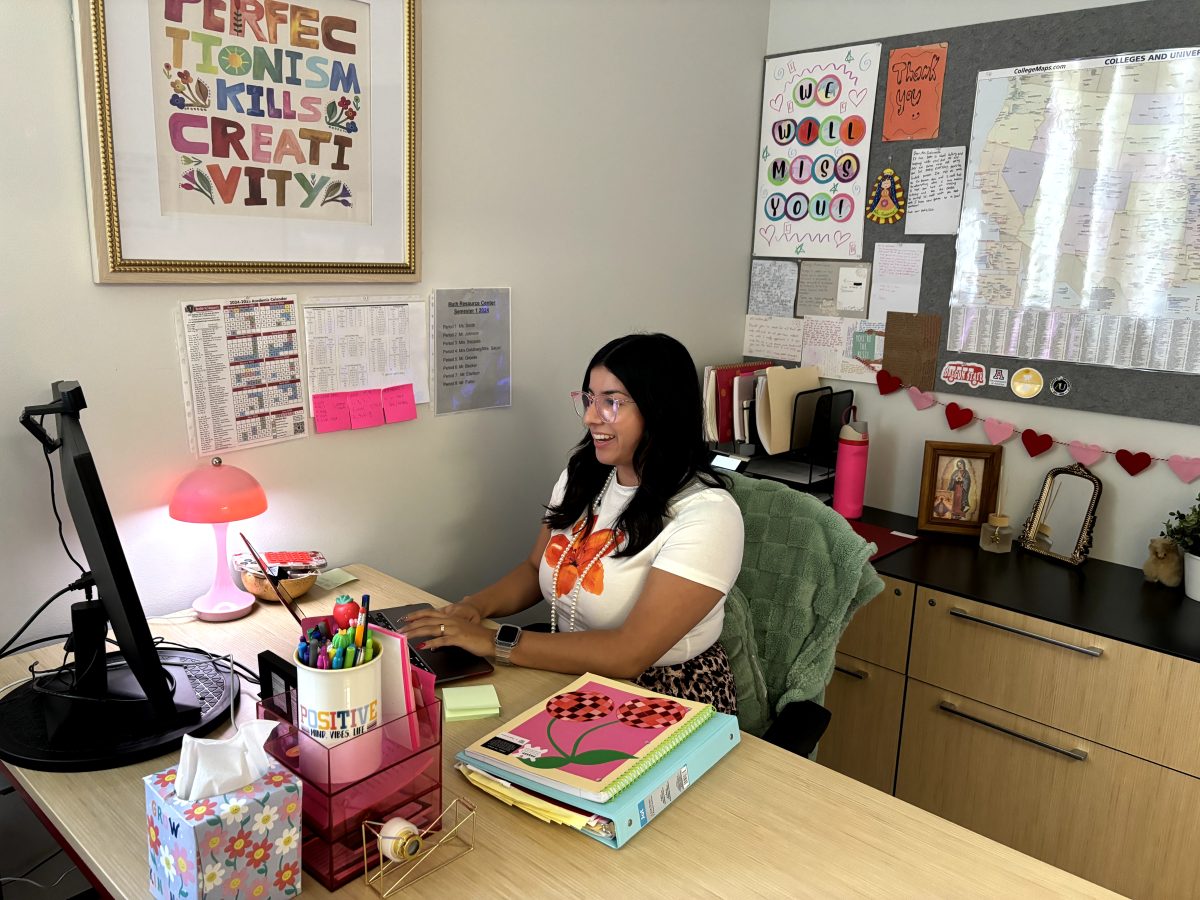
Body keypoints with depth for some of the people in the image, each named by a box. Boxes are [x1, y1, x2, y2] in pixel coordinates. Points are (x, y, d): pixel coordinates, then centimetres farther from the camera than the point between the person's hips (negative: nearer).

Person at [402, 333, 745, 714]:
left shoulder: (705, 514, -22)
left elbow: (629, 655, -26)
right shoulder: (582, 475, 1)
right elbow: (536, 570, 13)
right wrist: (475, 606, -7)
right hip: (568, 674, 6)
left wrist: (495, 642, -26)